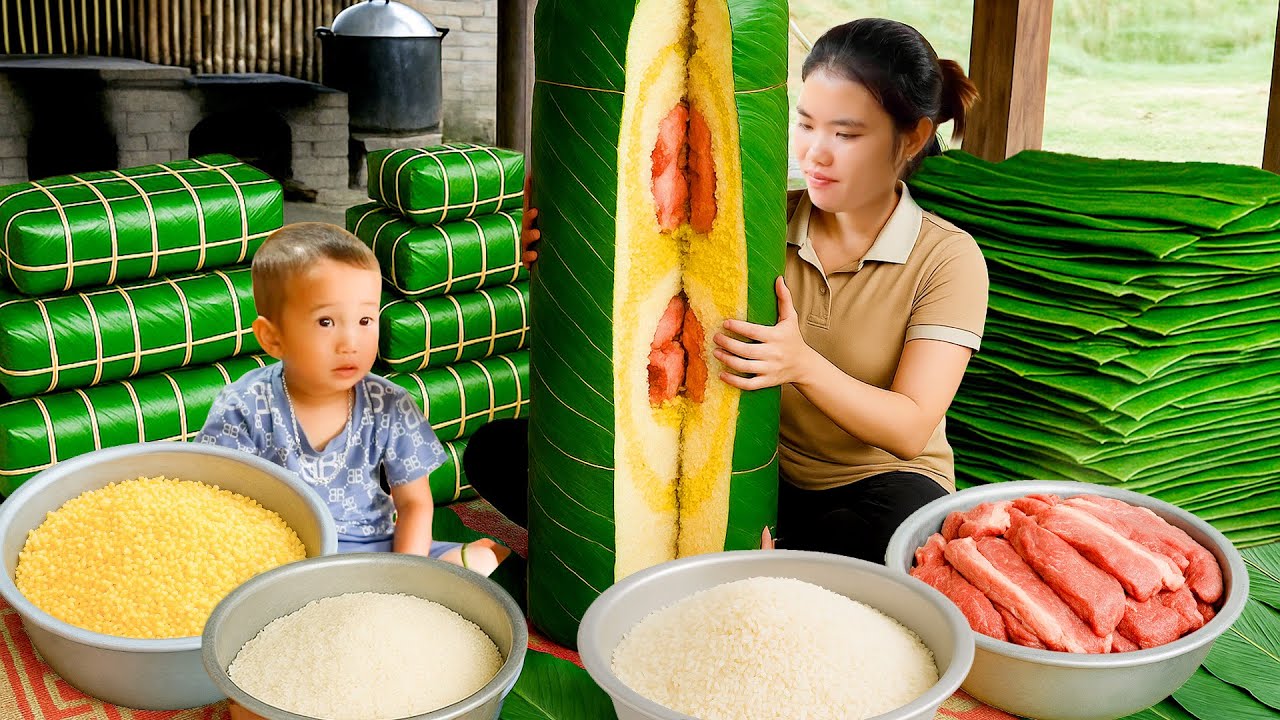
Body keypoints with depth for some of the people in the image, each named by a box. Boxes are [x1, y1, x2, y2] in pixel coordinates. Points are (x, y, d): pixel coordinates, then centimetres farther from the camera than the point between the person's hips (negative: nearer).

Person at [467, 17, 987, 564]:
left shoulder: (947, 258, -8)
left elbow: (910, 430, -16)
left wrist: (803, 364, -33)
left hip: (872, 485, -2)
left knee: (902, 524, -44)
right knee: (496, 452, -12)